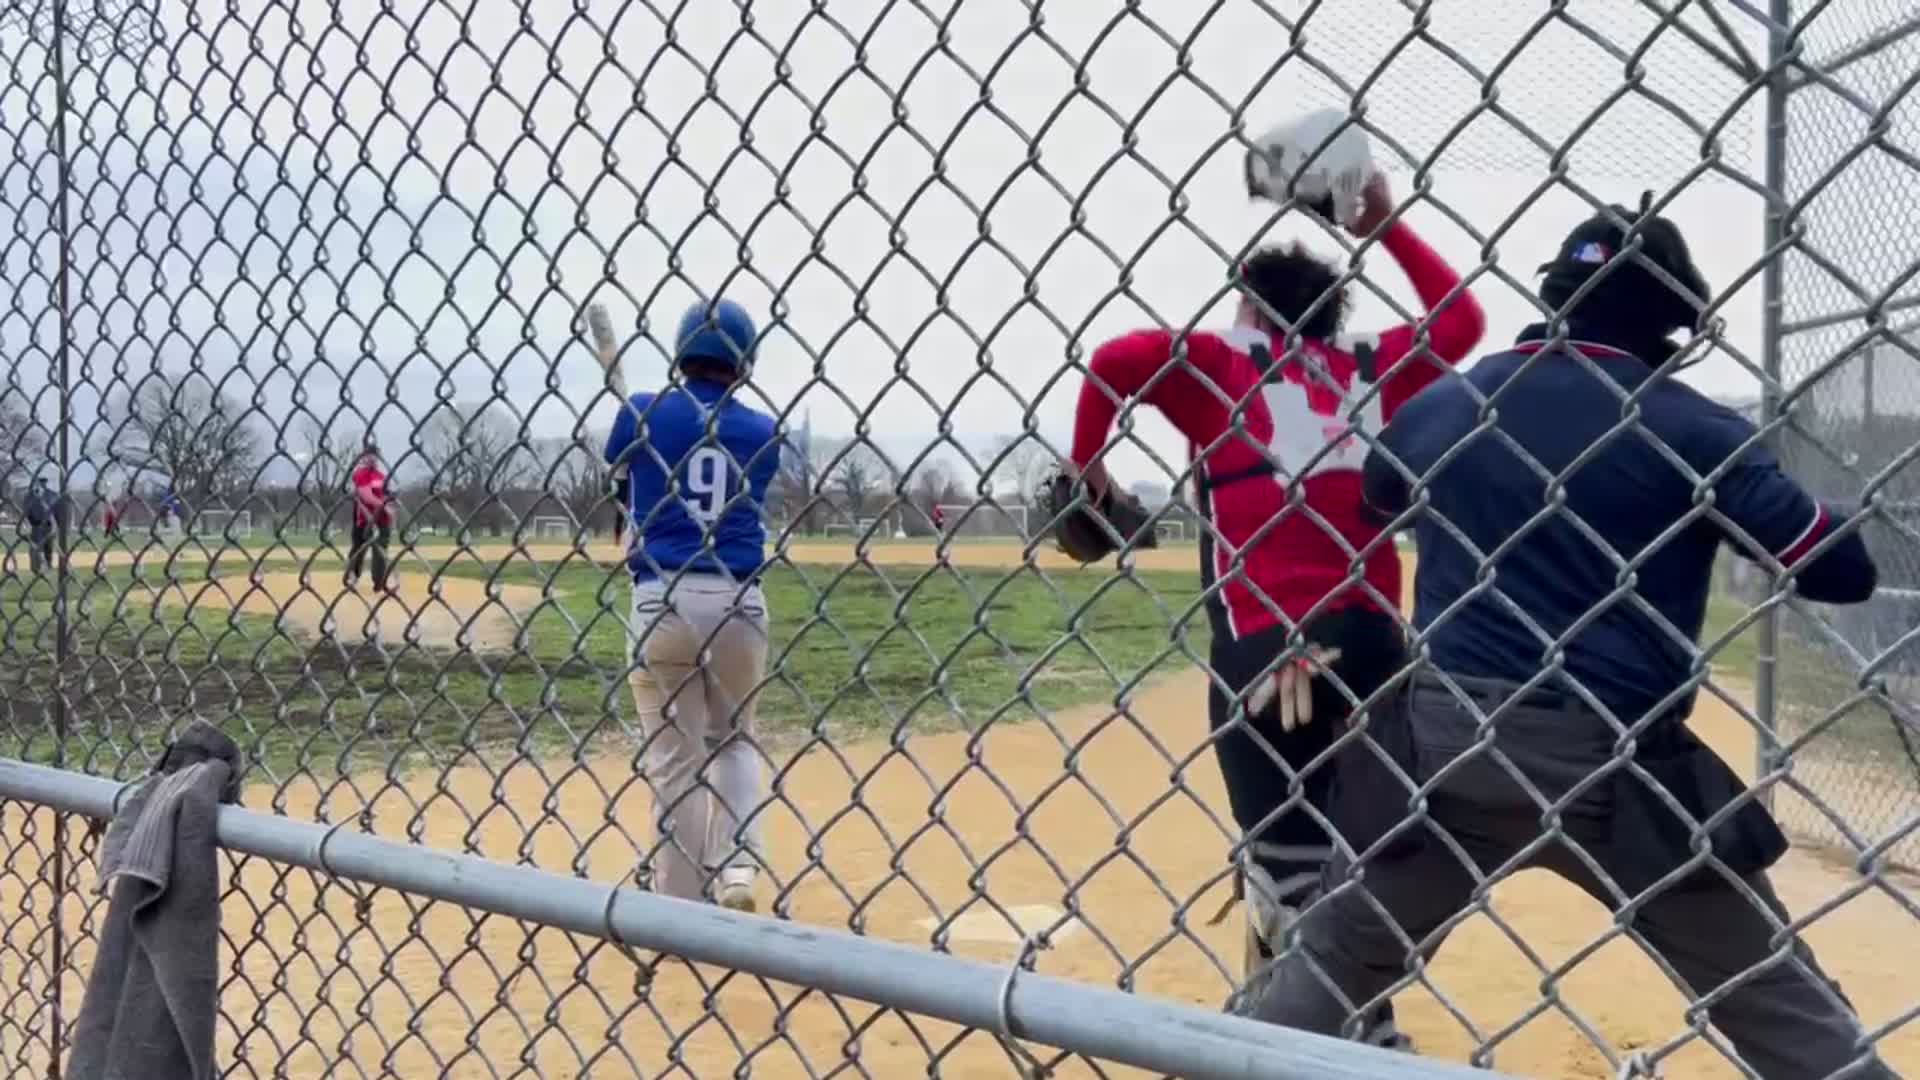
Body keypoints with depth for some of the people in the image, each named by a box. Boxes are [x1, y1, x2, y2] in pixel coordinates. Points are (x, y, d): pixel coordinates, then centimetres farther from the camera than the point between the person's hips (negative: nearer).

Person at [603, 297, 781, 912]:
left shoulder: (645, 413, 3)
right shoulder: (763, 433, 8)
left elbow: (617, 465, 24)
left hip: (663, 600, -1)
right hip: (737, 601, 2)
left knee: (676, 758, 7)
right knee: (734, 738, 22)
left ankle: (686, 904, 10)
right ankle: (737, 862, 2)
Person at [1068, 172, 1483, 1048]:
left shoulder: (1223, 365, 2)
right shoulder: (1370, 369, 13)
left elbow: (1115, 358, -13)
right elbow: (1461, 319, 28)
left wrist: (1085, 464, 2)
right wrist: (1389, 228, 28)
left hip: (1266, 643, -5)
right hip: (1370, 639, 6)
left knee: (1289, 861, -2)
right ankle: (1369, 1028, 29)